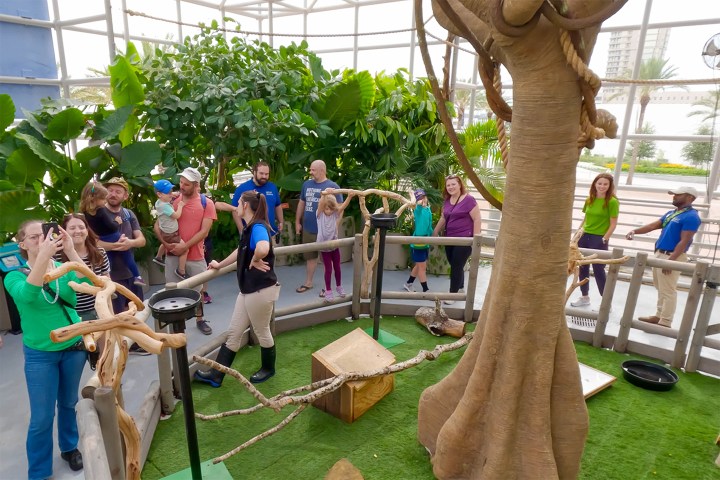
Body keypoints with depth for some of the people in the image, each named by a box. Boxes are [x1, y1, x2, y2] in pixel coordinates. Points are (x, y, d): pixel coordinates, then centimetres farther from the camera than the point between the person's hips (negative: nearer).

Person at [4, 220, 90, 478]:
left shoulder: (63, 269, -5)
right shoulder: (15, 276, -10)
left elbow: (87, 283, -24)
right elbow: (28, 294, -32)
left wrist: (70, 251, -35)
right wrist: (44, 254, -43)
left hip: (73, 347, 2)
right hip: (40, 354, -2)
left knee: (69, 403, 20)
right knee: (42, 417, 4)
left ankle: (69, 447, 43)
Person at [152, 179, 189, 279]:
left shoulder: (159, 202, -1)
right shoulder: (164, 206, -32)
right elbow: (176, 215, -31)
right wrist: (180, 206, -17)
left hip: (165, 232, 11)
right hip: (170, 234, -11)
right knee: (184, 249, -14)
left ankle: (158, 258, 66)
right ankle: (181, 271, -7)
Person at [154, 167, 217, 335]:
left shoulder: (207, 203, -6)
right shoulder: (173, 201, 0)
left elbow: (204, 232, -12)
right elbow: (157, 225, 2)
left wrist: (184, 246, -17)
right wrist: (166, 243, -13)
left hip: (196, 256, -1)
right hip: (173, 254, 1)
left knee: (198, 289, 14)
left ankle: (200, 319, 34)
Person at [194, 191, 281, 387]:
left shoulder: (258, 227, -21)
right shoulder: (248, 227, 10)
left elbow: (263, 249, -45)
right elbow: (240, 251, 26)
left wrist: (255, 261, -24)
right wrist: (219, 265, 34)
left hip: (261, 289, -9)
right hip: (248, 289, 10)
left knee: (262, 332, 12)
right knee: (233, 332, 14)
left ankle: (268, 369, 35)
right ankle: (216, 375, 24)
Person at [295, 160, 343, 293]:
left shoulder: (332, 186, -8)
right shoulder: (307, 184, 7)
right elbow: (301, 203, 15)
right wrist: (297, 222, 14)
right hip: (308, 229, 5)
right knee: (310, 256, 17)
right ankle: (308, 283, 31)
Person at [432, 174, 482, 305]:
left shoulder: (468, 200, -12)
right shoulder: (447, 201, 10)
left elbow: (477, 219, -13)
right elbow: (443, 219, 21)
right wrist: (434, 234, 23)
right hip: (450, 239, 7)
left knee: (456, 267, -4)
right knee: (455, 266, 15)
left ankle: (453, 294, 6)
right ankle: (461, 288, 34)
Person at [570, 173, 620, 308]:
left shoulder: (612, 202, -9)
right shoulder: (589, 200, 8)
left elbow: (613, 224, -10)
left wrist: (604, 240, -15)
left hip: (599, 239, -6)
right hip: (584, 236, 6)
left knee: (598, 270, -2)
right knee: (583, 268, 13)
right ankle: (585, 297, 28)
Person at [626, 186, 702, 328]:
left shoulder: (691, 217, -14)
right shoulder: (671, 213, 15)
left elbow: (684, 242, -19)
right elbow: (653, 225, 14)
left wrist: (671, 260, -24)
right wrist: (635, 231, -2)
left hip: (672, 257, -9)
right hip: (660, 254, 9)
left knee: (668, 291, -4)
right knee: (661, 289, 17)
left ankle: (665, 323, 2)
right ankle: (659, 316, 27)